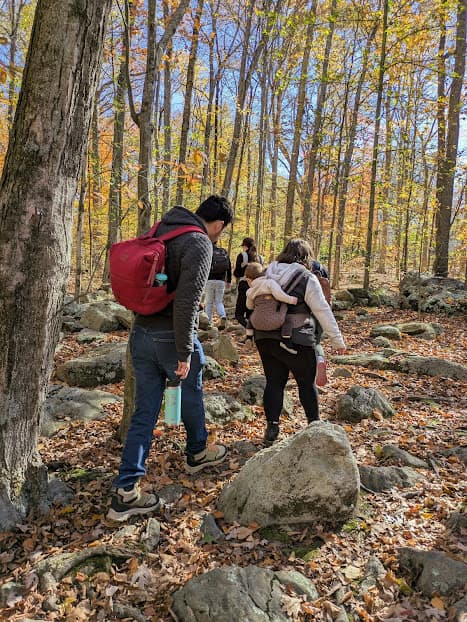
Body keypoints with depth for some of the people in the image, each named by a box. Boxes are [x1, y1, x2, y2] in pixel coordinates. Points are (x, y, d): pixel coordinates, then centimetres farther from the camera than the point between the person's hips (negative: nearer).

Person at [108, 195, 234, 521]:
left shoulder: (159, 232, 9)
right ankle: (197, 453, 44)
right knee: (191, 397, 20)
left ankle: (126, 491, 12)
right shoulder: (199, 244, -15)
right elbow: (186, 303, -23)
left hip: (141, 333, 7)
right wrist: (185, 353, -19)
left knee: (144, 412, 11)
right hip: (171, 337, -6)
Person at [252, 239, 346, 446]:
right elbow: (323, 312, -7)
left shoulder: (268, 275, 7)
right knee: (306, 382, 14)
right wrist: (337, 340, 0)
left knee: (274, 382, 12)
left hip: (264, 338, 5)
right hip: (296, 341, -4)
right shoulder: (307, 279, -9)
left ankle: (271, 427, 10)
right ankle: (314, 423, 27)